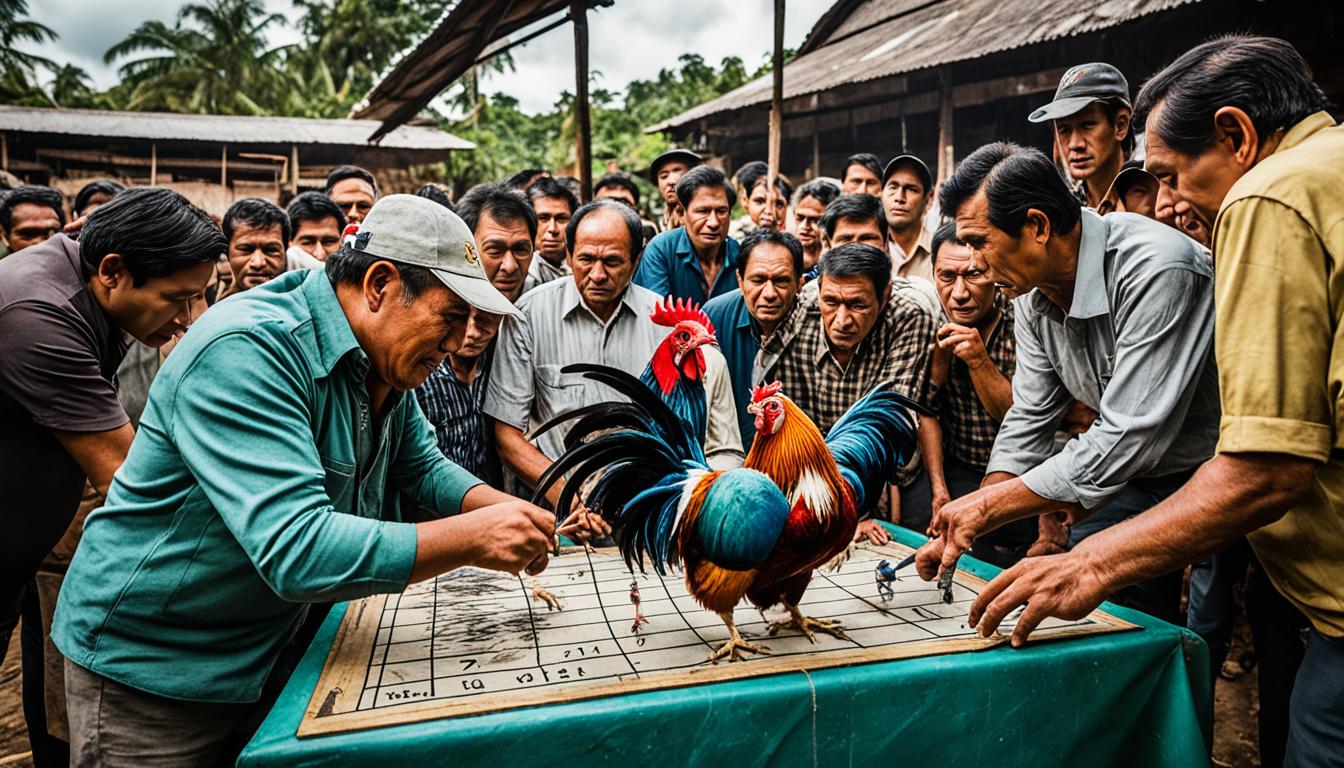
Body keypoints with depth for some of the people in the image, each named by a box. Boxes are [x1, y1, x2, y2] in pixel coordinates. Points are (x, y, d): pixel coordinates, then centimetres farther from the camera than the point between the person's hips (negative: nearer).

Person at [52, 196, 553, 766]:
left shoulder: (385, 362, -2)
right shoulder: (247, 352, -30)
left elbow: (423, 467, 8)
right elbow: (297, 550, -38)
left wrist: (508, 510, -10)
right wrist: (472, 540, -35)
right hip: (149, 670, -7)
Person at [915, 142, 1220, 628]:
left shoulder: (1157, 270, -31)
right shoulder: (1036, 296, -4)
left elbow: (1126, 441, -34)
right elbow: (1028, 423, 1)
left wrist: (987, 507, -28)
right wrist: (962, 530, -8)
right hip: (1144, 478, 8)